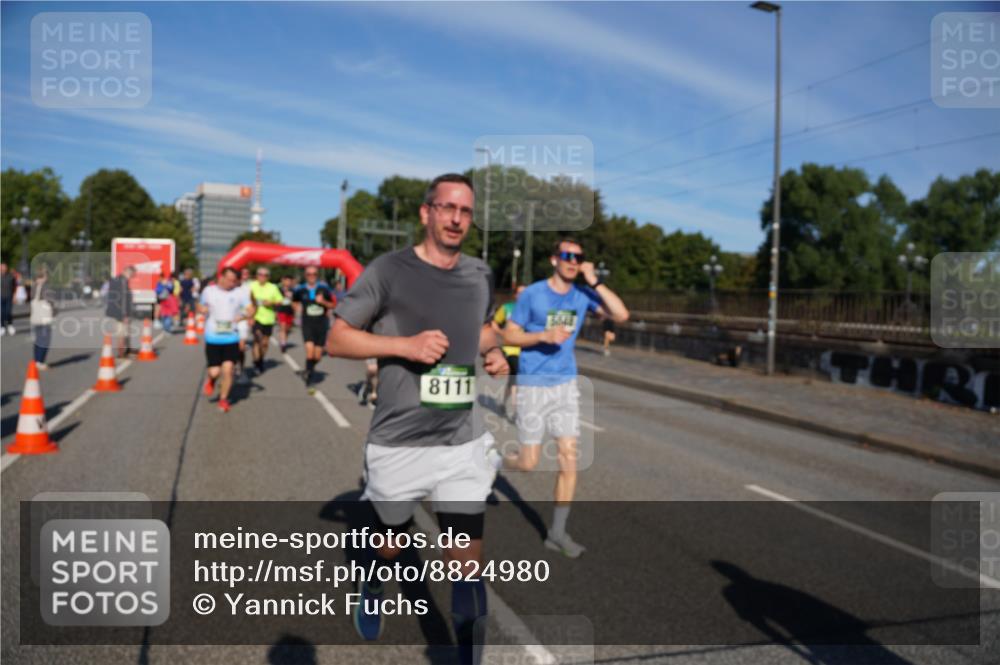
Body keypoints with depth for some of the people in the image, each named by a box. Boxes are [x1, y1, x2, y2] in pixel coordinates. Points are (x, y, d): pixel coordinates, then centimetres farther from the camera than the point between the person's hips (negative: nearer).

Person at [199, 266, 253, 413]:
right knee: (214, 372, -3)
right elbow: (200, 306, 17)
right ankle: (211, 380, 36)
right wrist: (202, 309, -6)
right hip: (212, 339, 0)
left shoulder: (239, 292, 0)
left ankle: (223, 399, 17)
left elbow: (250, 309, -3)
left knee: (227, 369, -6)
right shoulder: (208, 291, 3)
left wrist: (243, 316, -25)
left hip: (231, 339, 0)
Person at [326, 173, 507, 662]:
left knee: (469, 566, 1)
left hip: (461, 444, 3)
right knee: (389, 546, 21)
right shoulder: (389, 270, -9)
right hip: (397, 445, -2)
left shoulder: (480, 275, 6)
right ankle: (372, 589, 56)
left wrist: (493, 351, 2)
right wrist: (405, 345, -21)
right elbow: (336, 339, -8)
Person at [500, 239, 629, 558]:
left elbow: (621, 314, -11)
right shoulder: (532, 294, -8)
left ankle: (557, 533, 12)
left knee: (569, 460, -1)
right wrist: (544, 335, -20)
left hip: (566, 385, 3)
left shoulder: (583, 295, 1)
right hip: (532, 386, -3)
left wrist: (594, 281, -16)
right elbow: (509, 335, -5)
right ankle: (495, 462, 36)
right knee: (528, 463, 1)